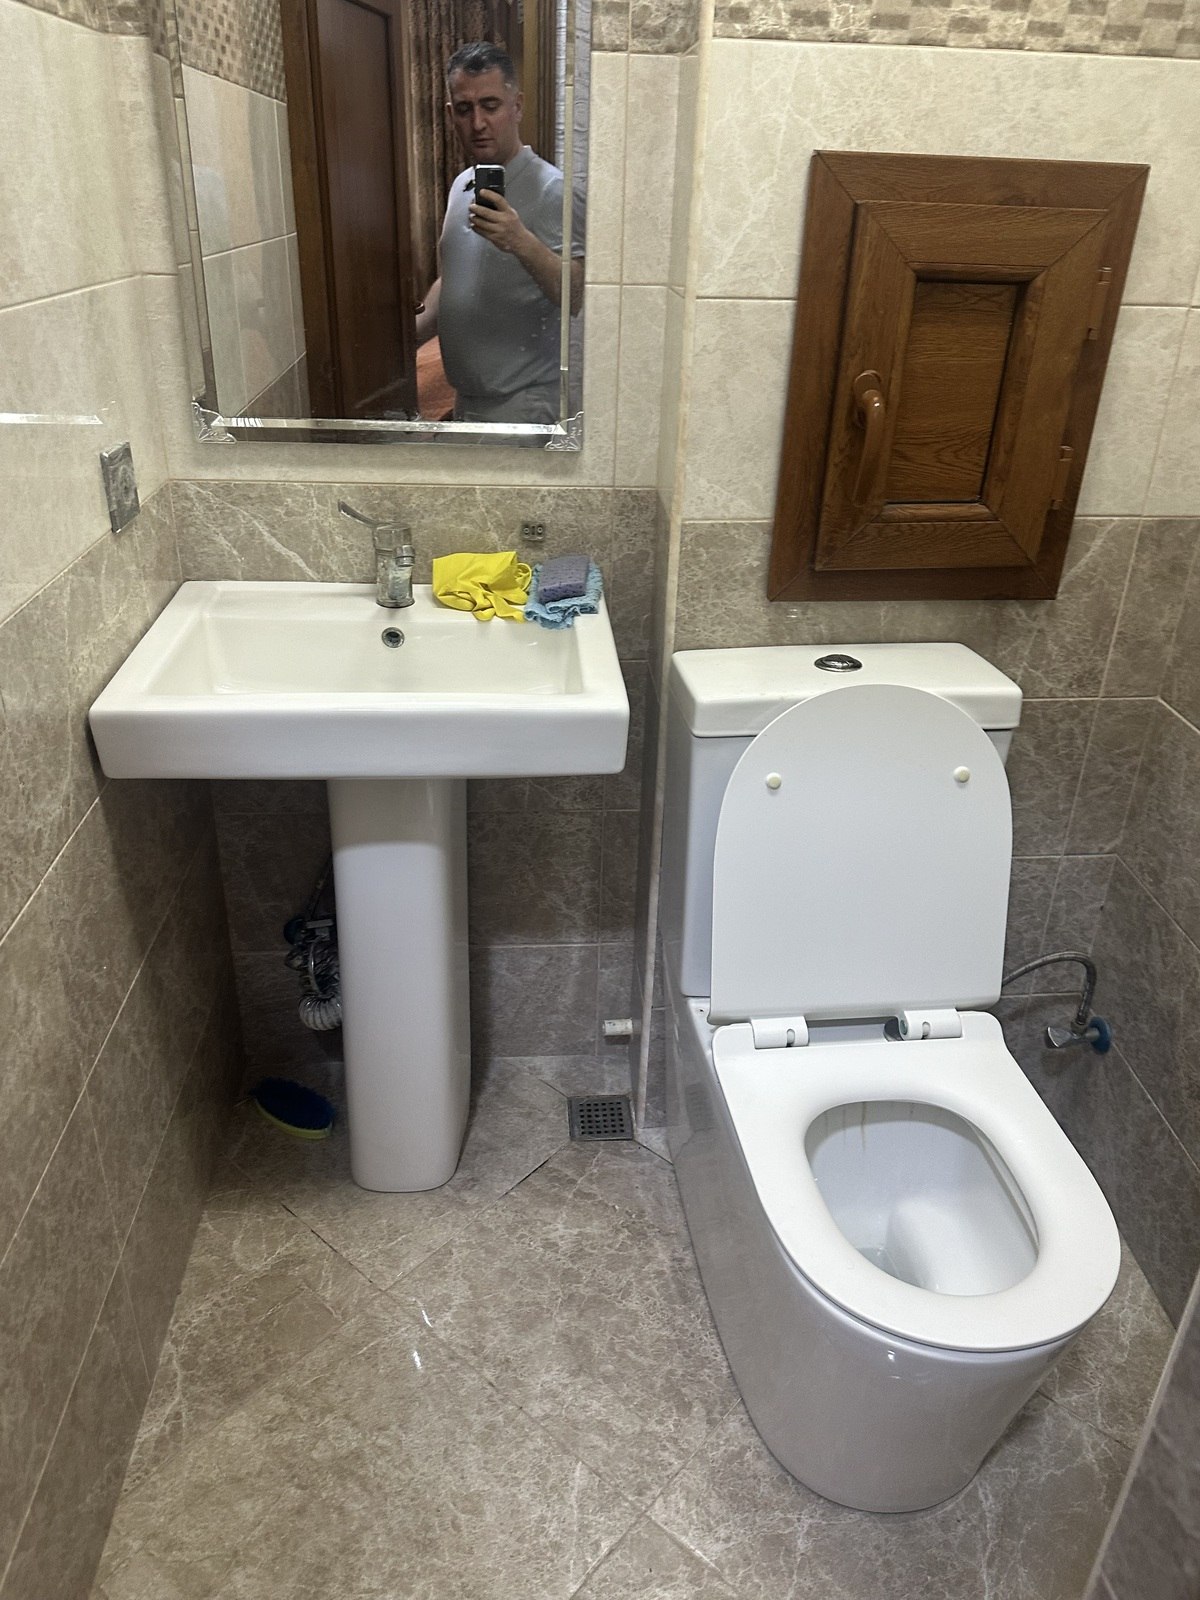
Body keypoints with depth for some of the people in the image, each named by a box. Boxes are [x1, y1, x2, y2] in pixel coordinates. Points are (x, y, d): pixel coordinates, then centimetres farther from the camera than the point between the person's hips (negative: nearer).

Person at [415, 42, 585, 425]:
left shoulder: (550, 189, -12)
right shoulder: (462, 185, 13)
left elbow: (580, 298, -23)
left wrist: (522, 242, -35)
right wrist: (412, 334, 10)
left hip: (524, 406, -7)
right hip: (466, 400, 8)